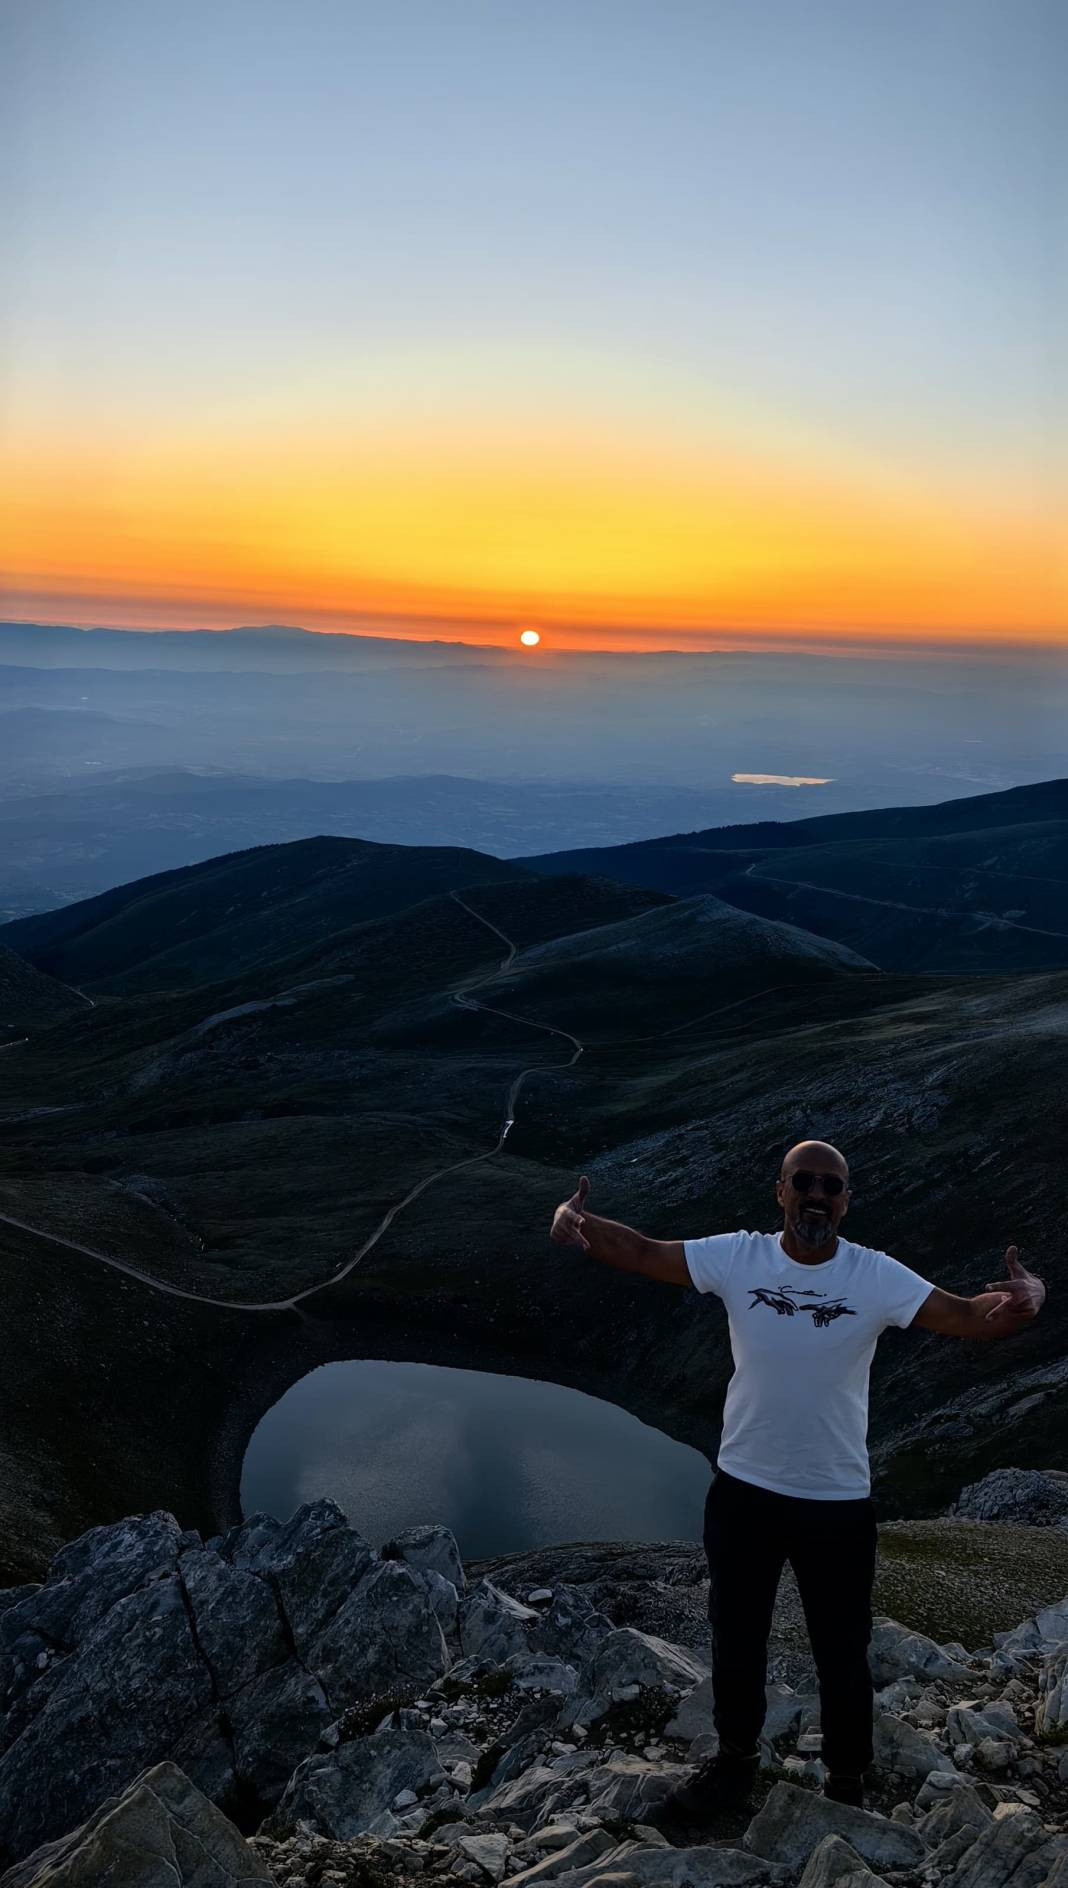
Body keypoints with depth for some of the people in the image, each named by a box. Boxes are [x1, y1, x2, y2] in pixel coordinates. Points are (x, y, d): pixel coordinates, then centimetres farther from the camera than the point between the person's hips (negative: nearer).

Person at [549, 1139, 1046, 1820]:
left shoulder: (877, 1277, -15)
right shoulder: (738, 1257, -12)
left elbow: (970, 1316, -22)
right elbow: (641, 1251, -16)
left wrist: (1025, 1298, -45)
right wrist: (576, 1221, -36)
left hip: (839, 1502, -1)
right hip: (743, 1490, 1)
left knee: (842, 1654, 15)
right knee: (737, 1637, 21)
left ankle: (847, 1786, 41)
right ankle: (737, 1759, 46)